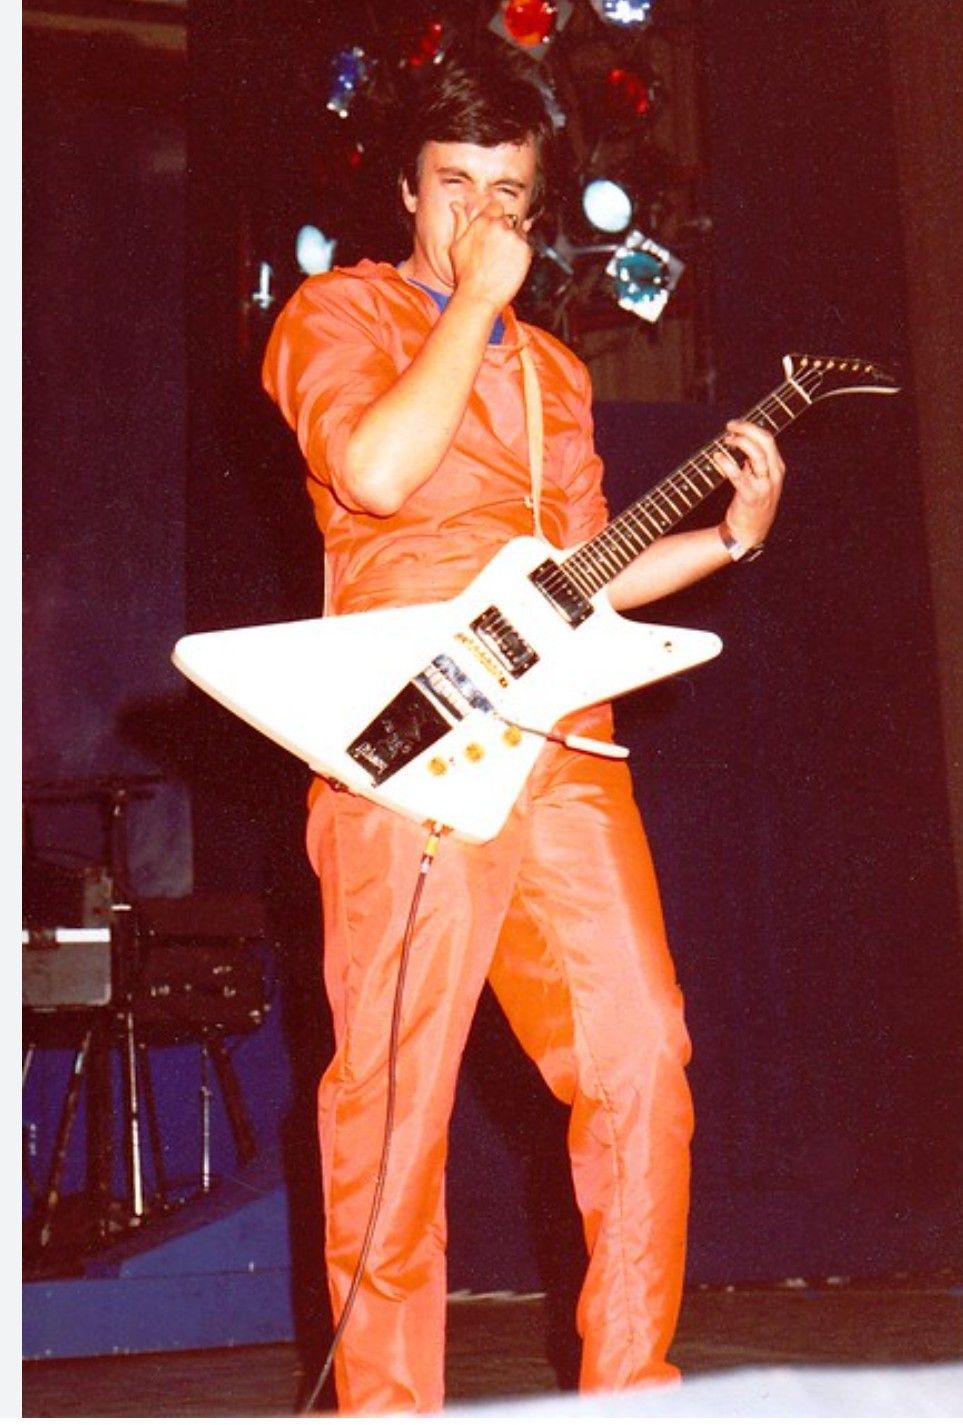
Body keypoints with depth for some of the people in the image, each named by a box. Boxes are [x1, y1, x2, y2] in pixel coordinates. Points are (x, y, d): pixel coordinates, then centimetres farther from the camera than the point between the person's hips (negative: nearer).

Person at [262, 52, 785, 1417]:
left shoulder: (552, 370, 25)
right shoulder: (341, 310, 7)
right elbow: (378, 471, -14)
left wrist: (729, 538, 12)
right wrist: (477, 300, -5)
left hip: (564, 749, 6)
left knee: (640, 1056, 0)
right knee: (395, 1093, -2)